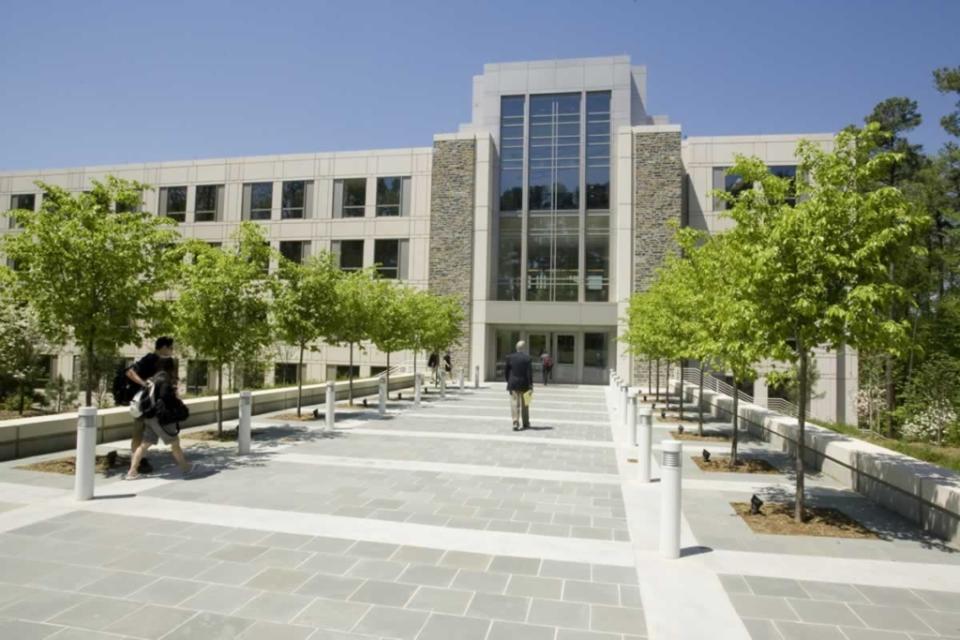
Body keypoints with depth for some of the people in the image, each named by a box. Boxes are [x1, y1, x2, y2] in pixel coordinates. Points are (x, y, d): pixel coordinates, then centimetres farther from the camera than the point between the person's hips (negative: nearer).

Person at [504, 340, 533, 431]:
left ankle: (515, 424, -8)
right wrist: (530, 385, -7)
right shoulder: (527, 358, -8)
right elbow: (529, 373, -11)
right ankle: (526, 424, 24)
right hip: (524, 384, 0)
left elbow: (506, 371, 2)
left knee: (514, 404, 1)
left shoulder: (510, 357, -2)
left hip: (513, 384, 0)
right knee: (524, 404, 13)